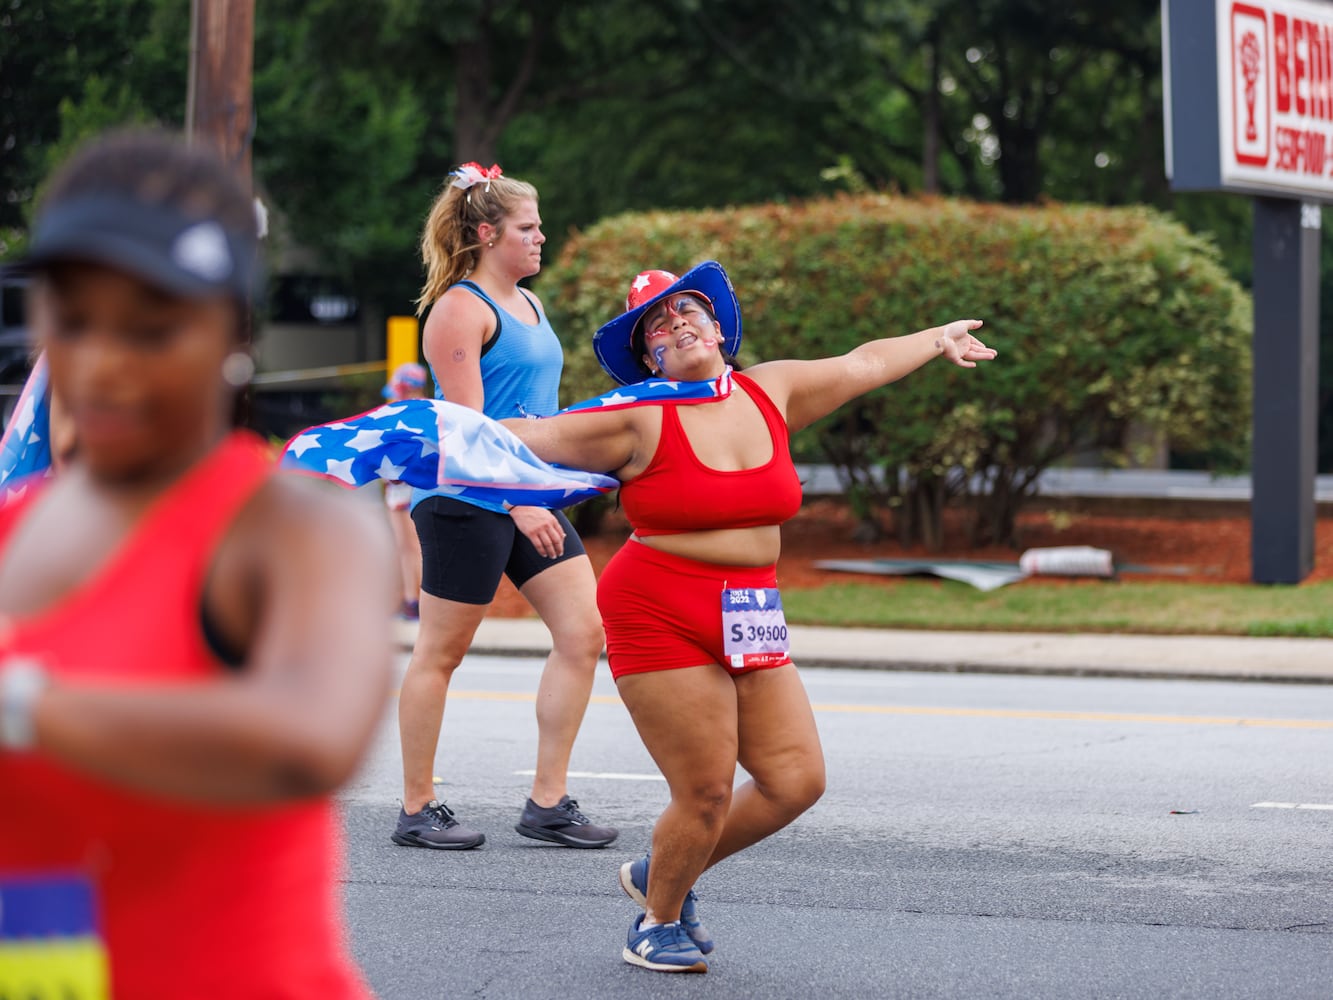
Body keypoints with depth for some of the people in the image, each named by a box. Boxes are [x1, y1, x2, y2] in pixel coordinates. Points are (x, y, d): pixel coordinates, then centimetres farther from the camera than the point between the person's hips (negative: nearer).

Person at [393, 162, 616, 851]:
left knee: (583, 632, 0)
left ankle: (548, 802, 5)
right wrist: (518, 504, -21)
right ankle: (417, 811, 10)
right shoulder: (461, 309, -10)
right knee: (441, 653, 0)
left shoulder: (527, 305, 17)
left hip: (530, 497, 9)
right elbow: (467, 423, -17)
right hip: (467, 501, -9)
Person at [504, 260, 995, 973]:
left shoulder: (771, 392, 7)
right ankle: (657, 923, 20)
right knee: (706, 794, -7)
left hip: (750, 620, 6)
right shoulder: (638, 421, -9)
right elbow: (528, 437, -7)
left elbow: (862, 364, 22)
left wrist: (936, 341, 35)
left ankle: (661, 874, 25)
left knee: (797, 780, 3)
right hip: (660, 618, -6)